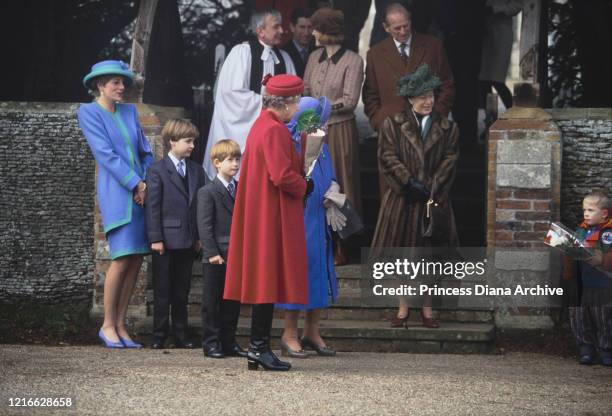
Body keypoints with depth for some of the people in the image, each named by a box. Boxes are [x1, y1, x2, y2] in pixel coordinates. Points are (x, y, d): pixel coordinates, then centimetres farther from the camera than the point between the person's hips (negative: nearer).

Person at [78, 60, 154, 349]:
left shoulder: (129, 112, 18)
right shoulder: (89, 113, 0)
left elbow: (145, 152, 16)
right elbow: (106, 154, -8)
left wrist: (149, 183, -1)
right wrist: (136, 184, -12)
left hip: (141, 192, 6)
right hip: (117, 193, -6)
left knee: (136, 260, 2)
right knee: (122, 258, -12)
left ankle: (120, 325, 8)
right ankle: (108, 325, -1)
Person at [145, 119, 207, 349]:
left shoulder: (196, 170, 11)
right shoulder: (157, 170, -4)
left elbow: (201, 204, 12)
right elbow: (152, 206, -7)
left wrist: (200, 236, 7)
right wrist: (155, 238, -12)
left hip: (188, 241, 5)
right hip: (166, 239, -5)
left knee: (182, 291, 10)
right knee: (162, 291, 1)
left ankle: (180, 335, 16)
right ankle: (159, 336, 7)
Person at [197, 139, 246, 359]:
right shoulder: (208, 192, -5)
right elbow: (204, 225, -10)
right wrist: (212, 252, -17)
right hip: (215, 257, -6)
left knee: (232, 301, 9)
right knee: (212, 302, 1)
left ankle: (229, 342, 16)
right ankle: (211, 343, 6)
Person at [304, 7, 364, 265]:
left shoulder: (352, 61, -7)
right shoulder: (314, 58, 11)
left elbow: (349, 100, -11)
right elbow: (304, 92, 10)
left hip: (340, 132, -5)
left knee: (338, 189, 0)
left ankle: (339, 249, 7)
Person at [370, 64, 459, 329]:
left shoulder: (446, 128, 6)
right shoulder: (392, 125, 1)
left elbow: (449, 162, 0)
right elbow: (388, 158, -6)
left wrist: (431, 188, -12)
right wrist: (410, 184, -15)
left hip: (434, 202, 1)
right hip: (402, 201, -1)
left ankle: (427, 308, 16)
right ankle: (403, 308, 12)